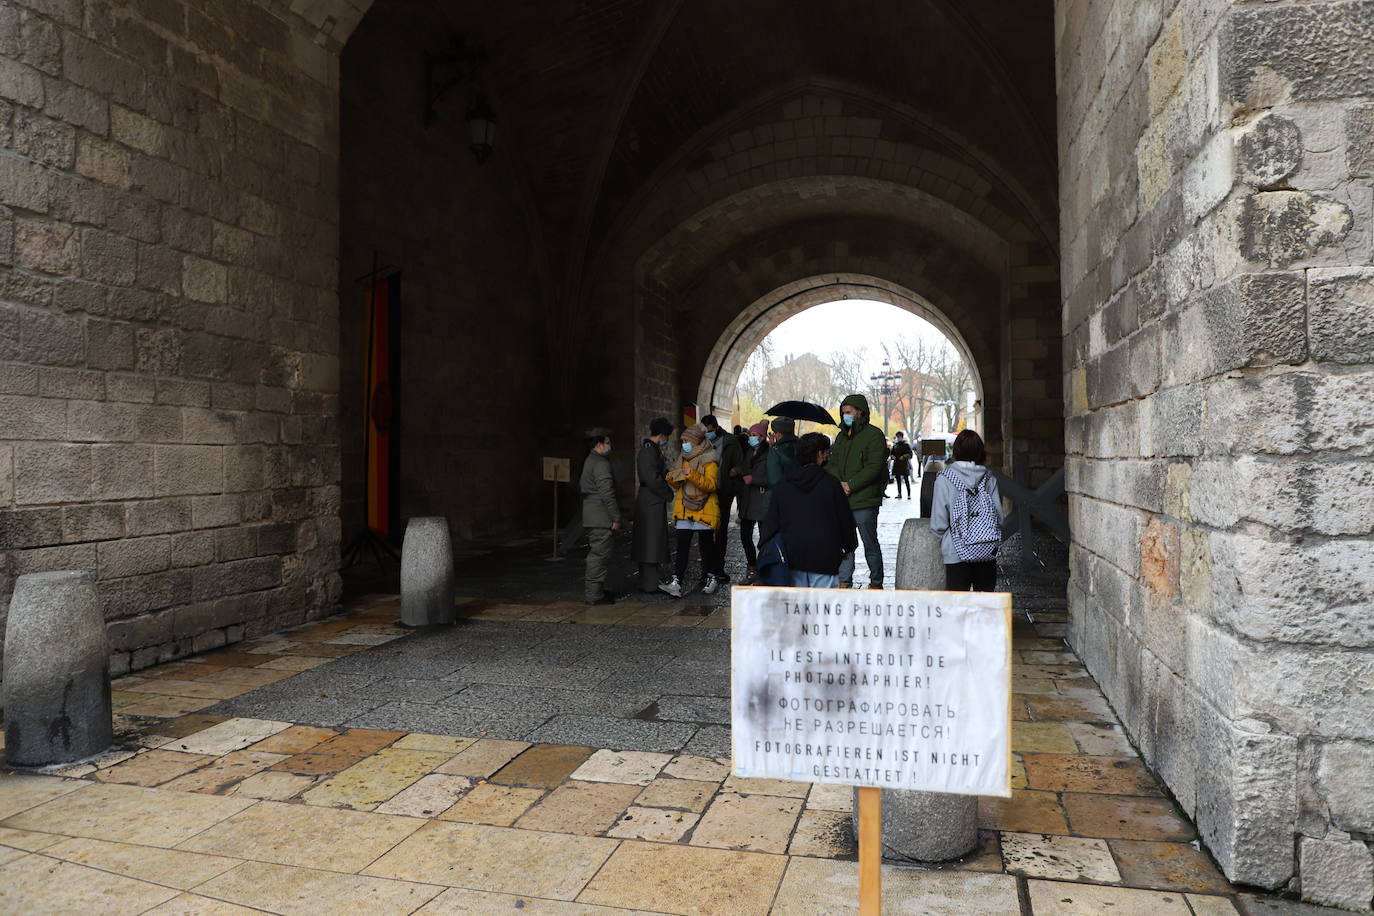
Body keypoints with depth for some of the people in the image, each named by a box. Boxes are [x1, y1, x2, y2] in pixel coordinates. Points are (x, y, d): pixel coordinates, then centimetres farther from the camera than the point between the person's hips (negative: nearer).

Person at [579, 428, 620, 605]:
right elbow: (607, 494, -21)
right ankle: (595, 595, -4)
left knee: (596, 554, 17)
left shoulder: (589, 461, 17)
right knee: (600, 555, -6)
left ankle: (595, 590, 26)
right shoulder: (601, 463, -15)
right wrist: (616, 518, -17)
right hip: (601, 517, -11)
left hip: (591, 516, 11)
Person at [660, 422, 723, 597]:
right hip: (684, 509, 5)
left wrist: (692, 474, -30)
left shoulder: (709, 460, -7)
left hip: (704, 510, -5)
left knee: (707, 545, 6)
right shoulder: (684, 458, 15)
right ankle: (676, 584, -10)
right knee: (682, 546, -3)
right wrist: (671, 478, 1)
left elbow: (710, 484, -19)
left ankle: (713, 578, 24)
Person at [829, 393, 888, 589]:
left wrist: (851, 485, -16)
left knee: (870, 545, 4)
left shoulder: (874, 435, -6)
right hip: (842, 500, 6)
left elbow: (874, 467, -14)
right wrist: (837, 483, -4)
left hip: (864, 501, -6)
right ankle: (844, 582, 14)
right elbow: (833, 463, 16)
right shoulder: (842, 436, 17)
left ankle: (876, 583, 17)